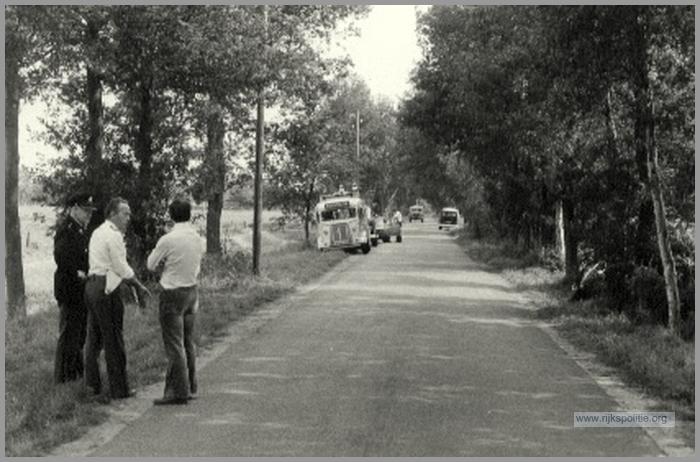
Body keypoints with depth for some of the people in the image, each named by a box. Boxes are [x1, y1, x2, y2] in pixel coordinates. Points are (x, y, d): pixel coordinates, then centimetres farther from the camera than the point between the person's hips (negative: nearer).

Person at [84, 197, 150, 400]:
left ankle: (92, 383, 21)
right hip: (106, 288, -10)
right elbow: (121, 268, -13)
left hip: (92, 283, 10)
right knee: (113, 339, -3)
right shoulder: (113, 235, -13)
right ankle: (119, 388, 2)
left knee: (94, 337, 15)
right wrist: (139, 286, -2)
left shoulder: (98, 232, 17)